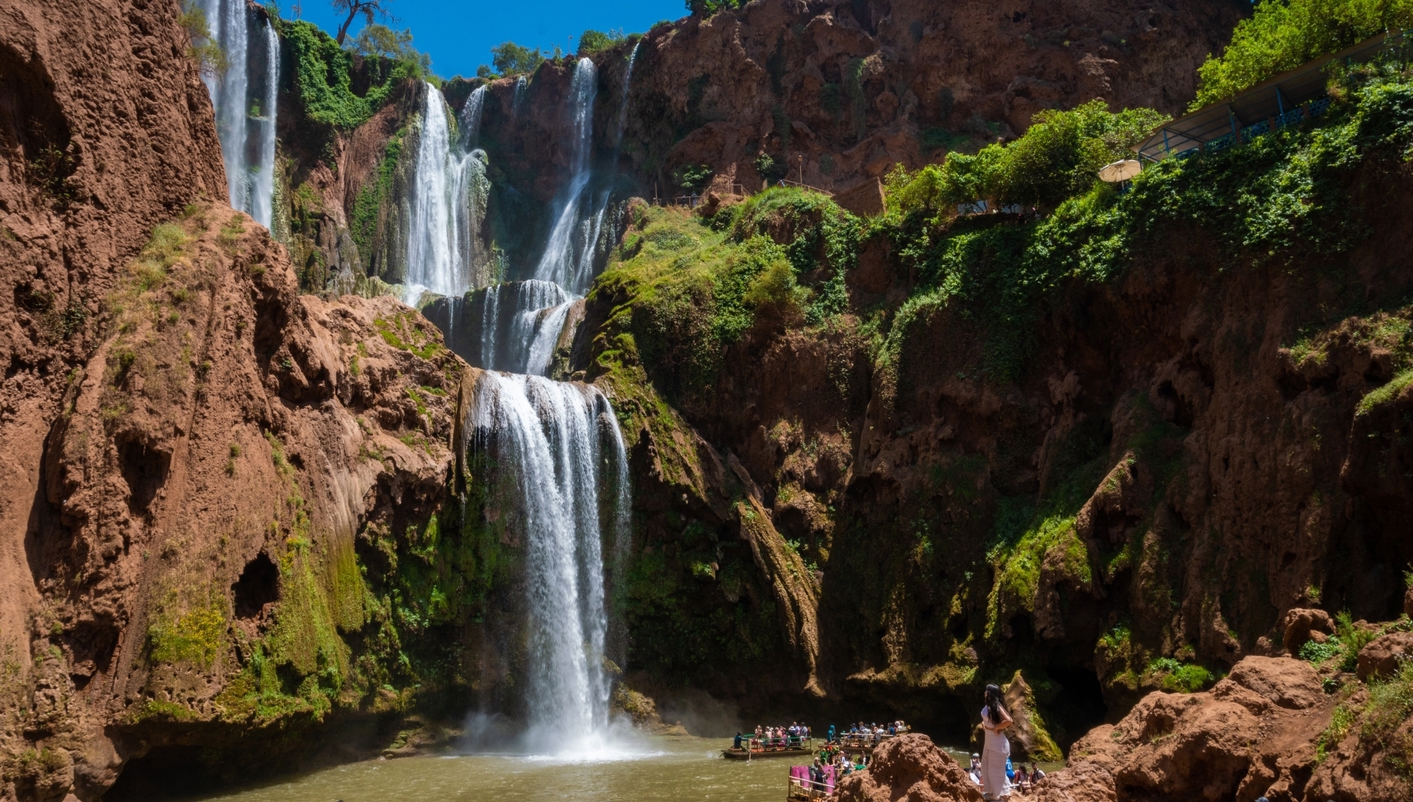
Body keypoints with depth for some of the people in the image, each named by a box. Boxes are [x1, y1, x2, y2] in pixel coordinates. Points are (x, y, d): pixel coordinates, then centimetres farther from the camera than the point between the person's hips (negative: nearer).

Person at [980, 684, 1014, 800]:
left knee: (996, 768, 1)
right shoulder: (987, 706, 6)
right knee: (986, 766, 17)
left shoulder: (996, 707, -20)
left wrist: (996, 728, -20)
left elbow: (1008, 721, -31)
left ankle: (999, 794, 13)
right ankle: (991, 791, 29)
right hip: (989, 740, 10)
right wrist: (983, 724, 2)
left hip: (997, 742, -10)